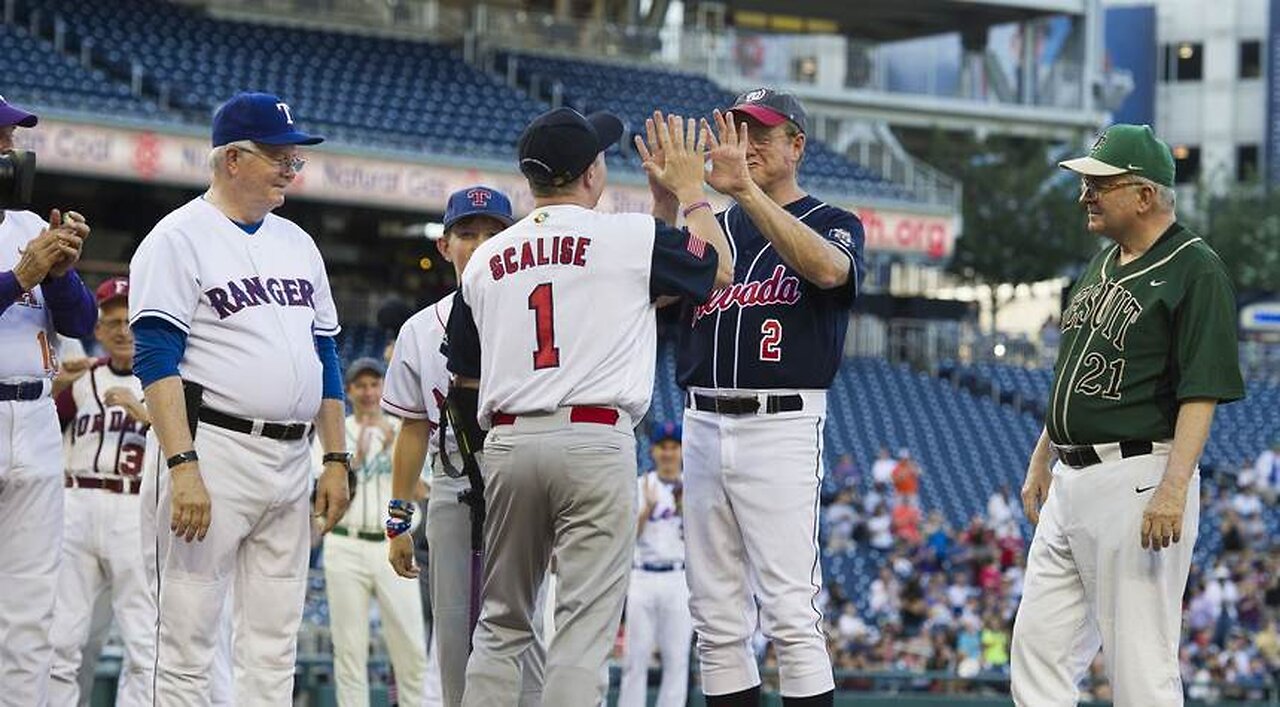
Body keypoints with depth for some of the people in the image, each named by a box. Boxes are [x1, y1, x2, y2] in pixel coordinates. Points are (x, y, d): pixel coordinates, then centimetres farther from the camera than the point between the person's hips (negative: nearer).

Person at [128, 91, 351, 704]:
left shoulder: (297, 242, 18)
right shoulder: (179, 238, -5)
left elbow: (324, 355, 21)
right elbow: (155, 360, -13)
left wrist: (336, 458, 13)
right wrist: (183, 465, -23)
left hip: (292, 463, 8)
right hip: (212, 448, -7)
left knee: (273, 648, 7)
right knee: (188, 639, -8)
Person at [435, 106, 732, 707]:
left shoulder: (485, 260, 12)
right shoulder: (632, 236, 0)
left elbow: (464, 385, 14)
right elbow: (718, 269, 17)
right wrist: (690, 187, 28)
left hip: (507, 444, 4)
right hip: (595, 441, -4)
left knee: (500, 625, 12)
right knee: (583, 627, -5)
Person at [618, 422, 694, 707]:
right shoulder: (638, 487, 8)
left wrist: (685, 510, -14)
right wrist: (647, 509, -16)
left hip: (680, 579, 0)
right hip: (642, 578, 0)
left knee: (677, 659, -3)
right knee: (635, 657, -3)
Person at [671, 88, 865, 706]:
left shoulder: (832, 224, 4)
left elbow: (828, 269, -21)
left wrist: (745, 190, -28)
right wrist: (665, 203, -12)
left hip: (782, 428, -5)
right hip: (703, 428, 6)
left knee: (791, 614, -12)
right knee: (717, 620, 7)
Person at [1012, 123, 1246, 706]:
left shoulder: (1196, 271, -11)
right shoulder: (1103, 264, 17)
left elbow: (1202, 392, -18)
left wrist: (1173, 489, -26)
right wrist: (1040, 463, 23)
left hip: (1138, 479, -9)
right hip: (1071, 480, 9)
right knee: (1038, 643, 9)